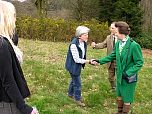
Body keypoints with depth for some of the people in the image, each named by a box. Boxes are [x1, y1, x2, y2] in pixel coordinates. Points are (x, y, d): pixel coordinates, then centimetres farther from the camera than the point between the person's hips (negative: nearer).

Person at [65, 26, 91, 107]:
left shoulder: (83, 42, -7)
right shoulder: (74, 44, -31)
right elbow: (77, 60, -28)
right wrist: (89, 61, -28)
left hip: (78, 65, 8)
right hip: (73, 66, -8)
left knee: (74, 80, 26)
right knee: (77, 83, 4)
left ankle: (70, 94, 48)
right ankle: (78, 99, 25)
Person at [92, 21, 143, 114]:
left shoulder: (134, 45, -23)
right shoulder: (118, 43, -2)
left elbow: (139, 63, -18)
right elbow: (112, 56, 10)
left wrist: (128, 73, -24)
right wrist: (99, 61, 6)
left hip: (129, 78, -7)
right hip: (120, 76, 7)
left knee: (127, 99, 10)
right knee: (119, 96, 24)